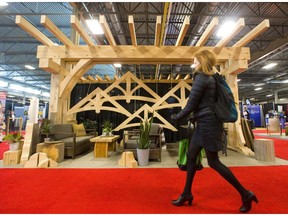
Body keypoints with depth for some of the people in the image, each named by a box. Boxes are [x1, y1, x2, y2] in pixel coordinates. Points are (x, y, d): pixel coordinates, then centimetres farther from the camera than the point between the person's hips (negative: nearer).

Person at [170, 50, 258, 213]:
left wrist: (176, 117, -2)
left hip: (208, 123, -10)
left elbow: (191, 105, -14)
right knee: (191, 155, 12)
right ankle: (187, 193, 25)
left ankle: (245, 194, 21)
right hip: (206, 122, 10)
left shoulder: (201, 77, -12)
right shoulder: (211, 78, 15)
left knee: (213, 162, 2)